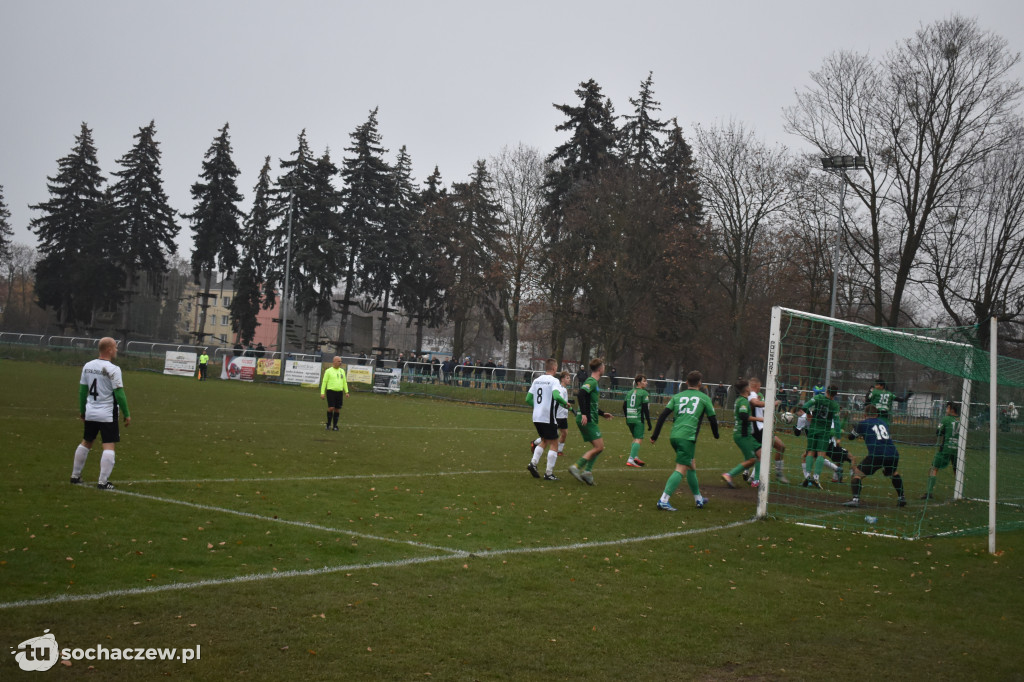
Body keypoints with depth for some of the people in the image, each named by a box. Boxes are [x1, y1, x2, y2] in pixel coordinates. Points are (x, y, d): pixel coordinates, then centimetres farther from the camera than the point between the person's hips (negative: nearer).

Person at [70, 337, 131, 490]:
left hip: (90, 413, 7)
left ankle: (75, 476, 28)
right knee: (109, 447, -3)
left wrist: (82, 410, 22)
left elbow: (82, 390, 11)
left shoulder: (88, 366, 5)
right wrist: (126, 414, -9)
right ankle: (103, 482, -7)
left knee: (86, 443, 21)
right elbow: (119, 394, -16)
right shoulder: (113, 369, -16)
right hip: (108, 414, -7)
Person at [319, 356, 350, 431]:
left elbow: (344, 382, 20)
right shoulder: (328, 371, 0)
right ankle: (328, 424, 3)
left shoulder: (342, 371, 14)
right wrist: (322, 393, -5)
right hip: (331, 391, -4)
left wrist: (346, 392, 11)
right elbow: (324, 382, 0)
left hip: (339, 392, 4)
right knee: (331, 408, -13)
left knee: (337, 409, 3)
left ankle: (335, 426, 11)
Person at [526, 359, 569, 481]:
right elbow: (556, 396, -28)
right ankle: (549, 473, 1)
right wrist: (565, 403, -11)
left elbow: (528, 399, 10)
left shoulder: (536, 380, 9)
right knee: (554, 444, 3)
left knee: (544, 441, 23)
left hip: (537, 417, 7)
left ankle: (533, 463, 8)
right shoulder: (554, 381, -11)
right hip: (549, 418, -7)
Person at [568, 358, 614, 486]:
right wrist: (584, 414, -32)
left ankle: (587, 472, 8)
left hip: (590, 419, 10)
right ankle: (576, 467, -12)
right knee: (599, 447, -11)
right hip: (587, 419, -10)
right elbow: (580, 395, -27)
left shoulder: (594, 383, 19)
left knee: (598, 447, 11)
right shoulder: (591, 382, -12)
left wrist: (602, 414, 36)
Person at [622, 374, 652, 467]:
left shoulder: (630, 392, 15)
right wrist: (649, 422, -7)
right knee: (639, 439, -7)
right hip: (638, 419, -7)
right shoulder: (644, 393, -6)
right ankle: (631, 459, -18)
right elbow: (645, 409, -11)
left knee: (635, 438, 22)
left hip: (629, 419, 7)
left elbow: (624, 406, 15)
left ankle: (635, 457, 21)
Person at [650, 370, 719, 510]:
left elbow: (663, 415, 7)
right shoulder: (704, 398, 7)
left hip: (674, 436, 6)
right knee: (681, 470, -8)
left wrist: (654, 436, 8)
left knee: (691, 466, 21)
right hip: (688, 437, -6)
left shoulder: (677, 396, 16)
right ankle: (663, 501, -20)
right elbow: (712, 419, 10)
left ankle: (699, 499, 32)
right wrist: (716, 434, 29)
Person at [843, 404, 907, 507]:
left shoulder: (863, 424, 10)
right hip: (893, 455, 5)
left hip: (877, 455, -5)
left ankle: (855, 499, -14)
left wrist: (860, 434, 45)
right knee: (893, 473, 34)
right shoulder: (883, 422, 22)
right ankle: (902, 498, 31)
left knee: (856, 473, 5)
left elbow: (851, 437, 23)